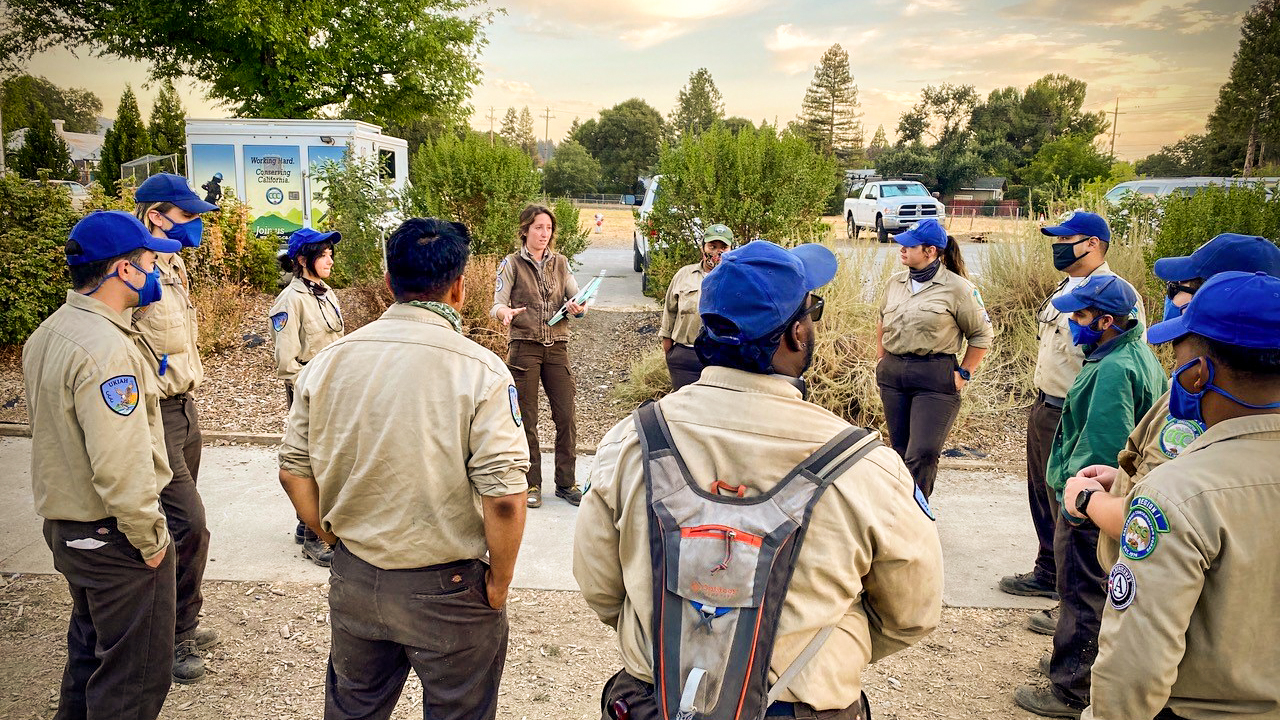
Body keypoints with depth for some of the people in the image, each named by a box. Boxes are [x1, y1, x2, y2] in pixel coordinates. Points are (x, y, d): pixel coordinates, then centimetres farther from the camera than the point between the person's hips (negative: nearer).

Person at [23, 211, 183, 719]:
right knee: (134, 676, 4)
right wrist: (149, 538, -18)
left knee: (89, 647, 26)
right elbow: (120, 467, -29)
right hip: (112, 537, -10)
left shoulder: (49, 333, 6)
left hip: (64, 522, 10)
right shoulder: (106, 350, -26)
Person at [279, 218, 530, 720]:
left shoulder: (328, 361, -4)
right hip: (448, 589, -4)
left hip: (353, 580, 4)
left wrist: (338, 541, 14)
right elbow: (504, 498, -22)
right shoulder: (481, 371, -18)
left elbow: (293, 470, 2)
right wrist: (498, 583, -7)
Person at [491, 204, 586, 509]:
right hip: (524, 346, -3)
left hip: (557, 347, 3)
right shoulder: (512, 263, 2)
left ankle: (566, 483, 13)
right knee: (527, 419, 2)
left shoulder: (560, 263, 11)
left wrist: (577, 308, -21)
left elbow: (576, 298, 3)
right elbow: (497, 304, -6)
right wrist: (507, 312, -29)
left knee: (566, 416, 0)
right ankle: (531, 484, 14)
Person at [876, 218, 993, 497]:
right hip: (892, 374, 6)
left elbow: (982, 335, 0)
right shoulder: (895, 282, 10)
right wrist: (881, 360, 18)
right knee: (901, 449, 12)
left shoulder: (957, 288, -7)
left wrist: (964, 374, -4)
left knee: (923, 453, -11)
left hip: (935, 379, -6)